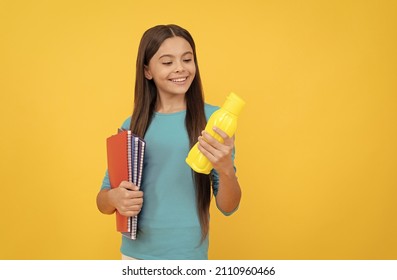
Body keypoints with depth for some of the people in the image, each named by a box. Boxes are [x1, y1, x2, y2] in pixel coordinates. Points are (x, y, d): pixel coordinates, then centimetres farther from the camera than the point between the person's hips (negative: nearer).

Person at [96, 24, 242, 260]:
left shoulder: (213, 119, -9)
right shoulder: (132, 125, -2)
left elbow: (228, 207, -8)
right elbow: (103, 199, 5)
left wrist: (226, 170, -27)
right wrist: (114, 199, -17)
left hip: (190, 254, -2)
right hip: (136, 252, 2)